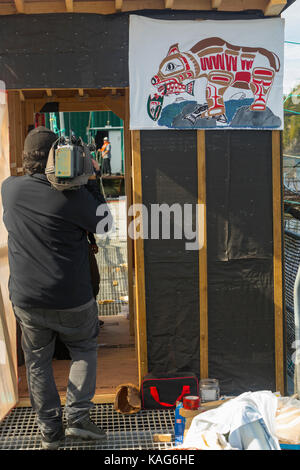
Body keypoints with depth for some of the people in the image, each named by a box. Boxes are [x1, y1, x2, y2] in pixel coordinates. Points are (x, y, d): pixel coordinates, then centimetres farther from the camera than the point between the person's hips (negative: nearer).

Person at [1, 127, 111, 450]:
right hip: (71, 300, -3)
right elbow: (104, 224, -2)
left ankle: (50, 432, 26)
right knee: (84, 351, 21)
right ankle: (77, 417, 15)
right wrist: (92, 187, 8)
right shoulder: (73, 196, -17)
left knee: (37, 363, 18)